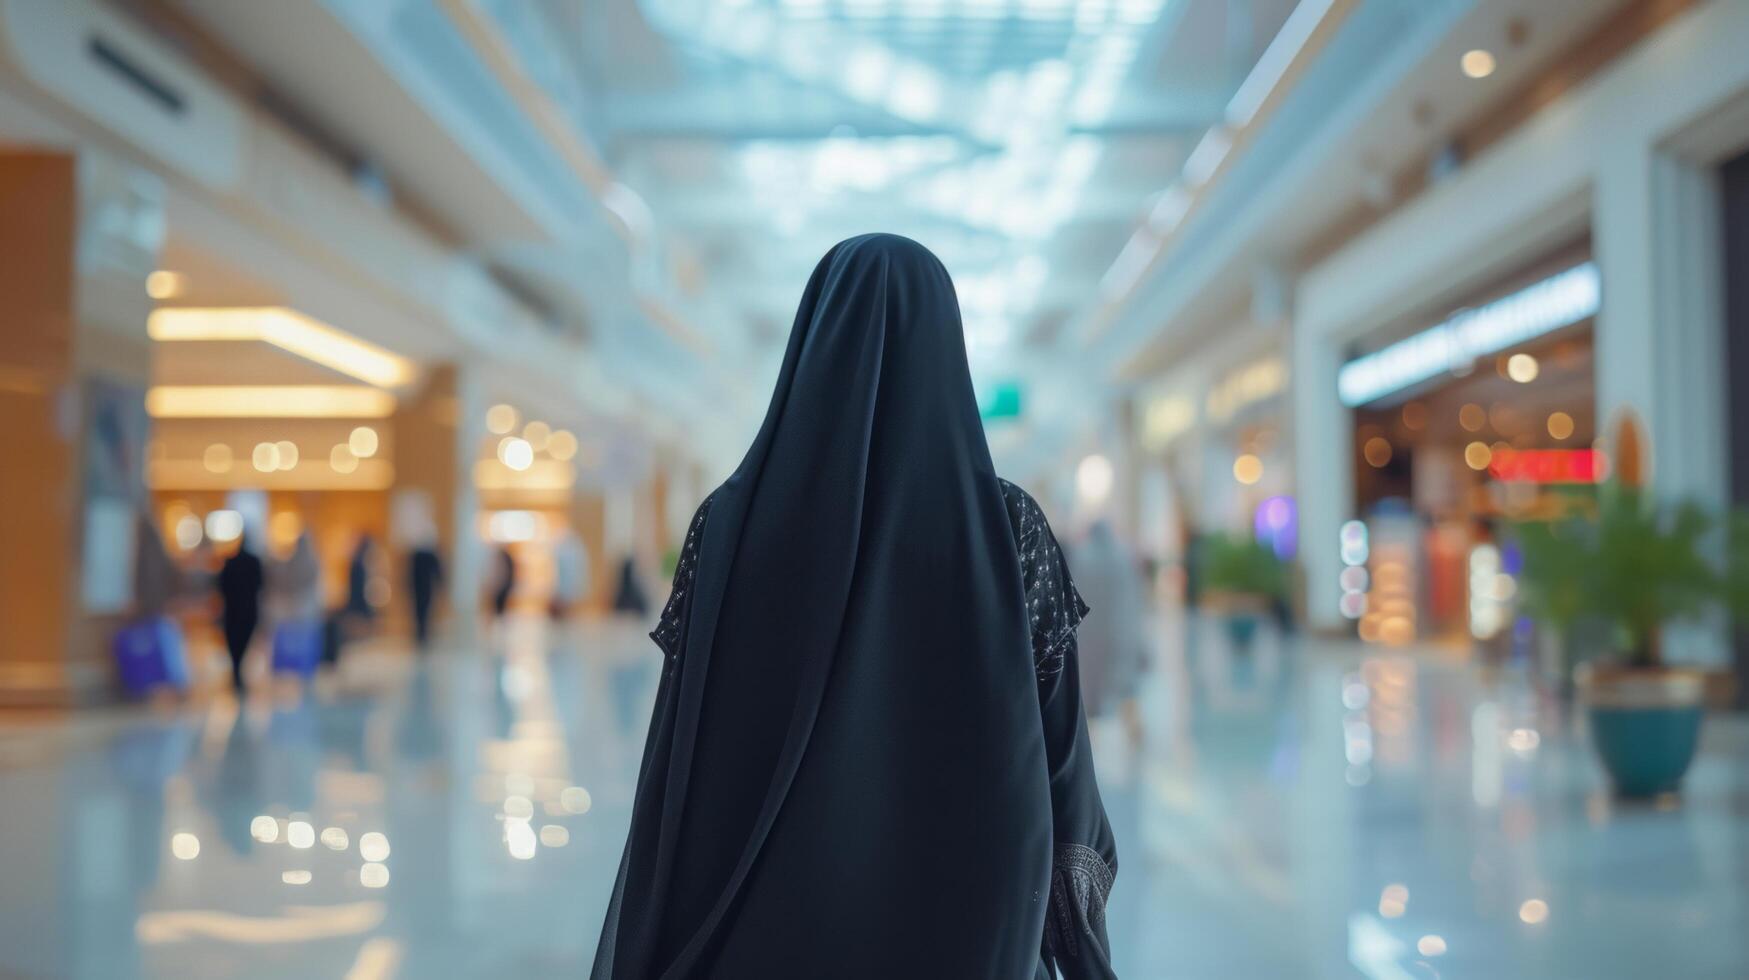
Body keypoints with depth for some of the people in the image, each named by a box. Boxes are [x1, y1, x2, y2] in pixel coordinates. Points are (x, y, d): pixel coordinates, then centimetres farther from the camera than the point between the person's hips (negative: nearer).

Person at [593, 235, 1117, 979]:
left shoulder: (732, 523, -8)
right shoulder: (1012, 529, -9)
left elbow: (685, 760, -6)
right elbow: (1058, 740, -4)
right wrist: (1076, 885, 10)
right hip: (968, 915, 0)